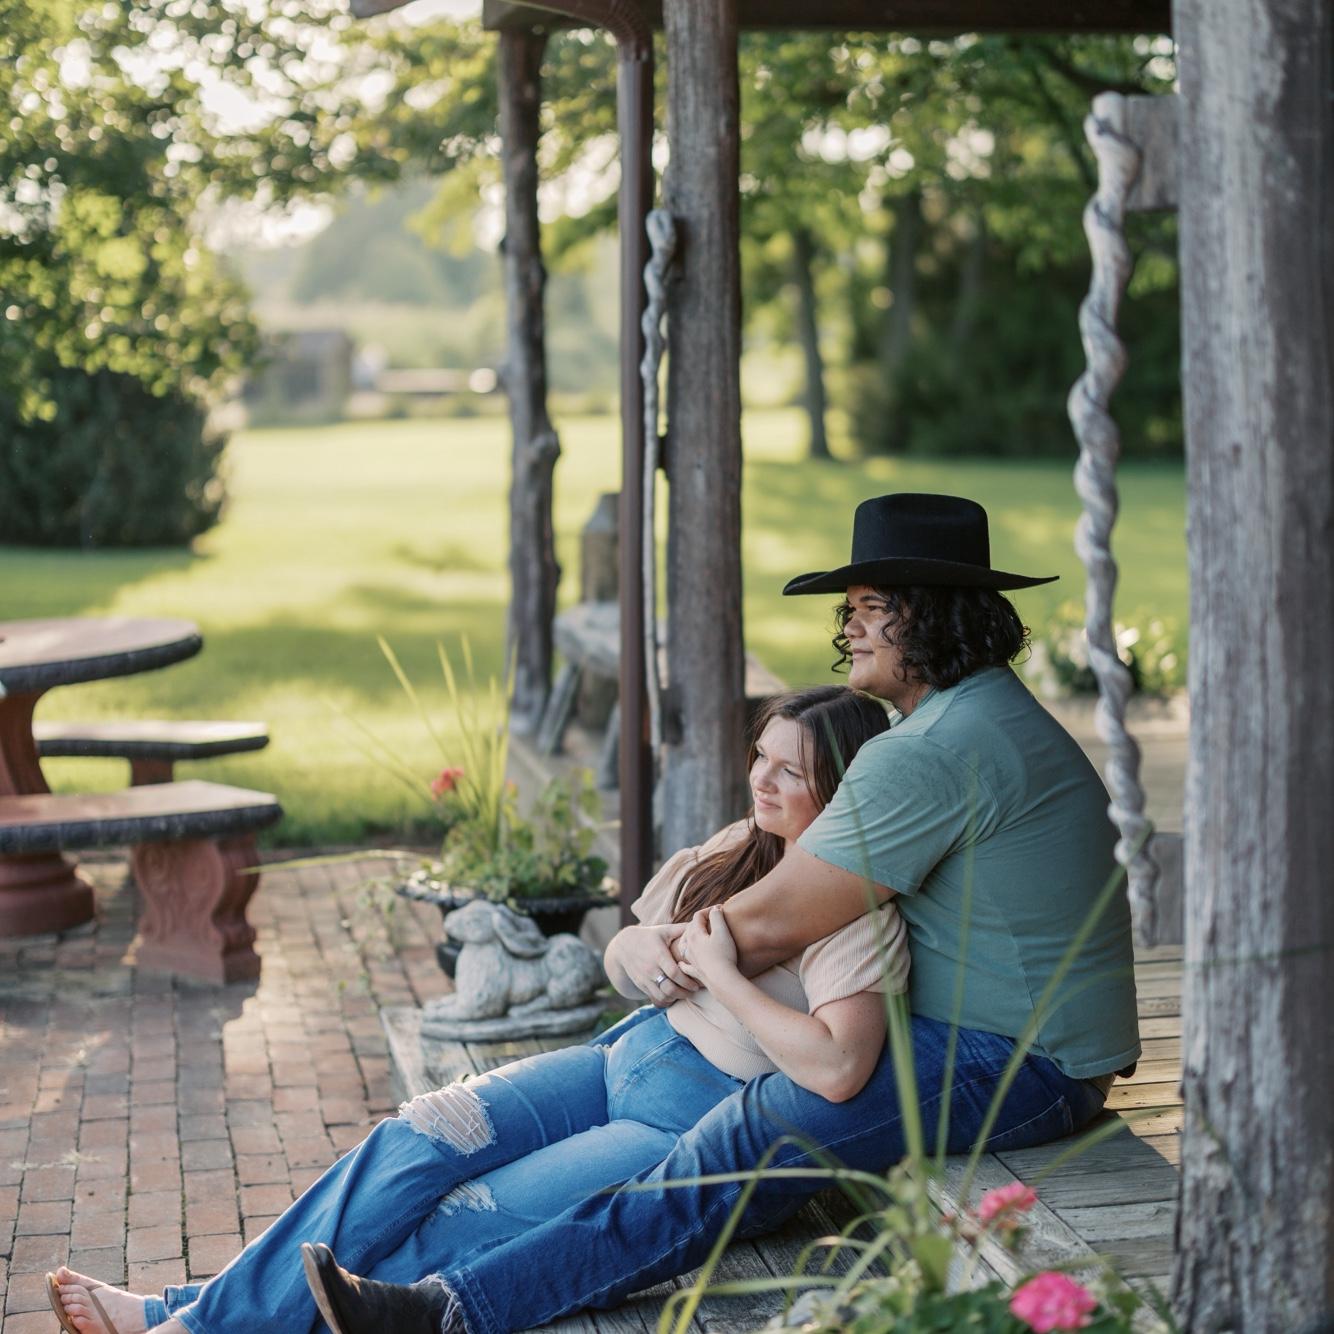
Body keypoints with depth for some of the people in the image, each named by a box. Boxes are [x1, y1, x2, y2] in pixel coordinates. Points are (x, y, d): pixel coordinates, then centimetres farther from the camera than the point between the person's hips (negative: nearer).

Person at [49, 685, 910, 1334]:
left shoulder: (856, 912, -14)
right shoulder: (735, 853, 10)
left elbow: (837, 1069, -28)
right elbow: (620, 968, 18)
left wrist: (719, 974, -22)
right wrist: (637, 951, -7)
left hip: (696, 1128, -8)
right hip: (626, 1062, 8)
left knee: (470, 1222, -19)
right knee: (417, 1141, -12)